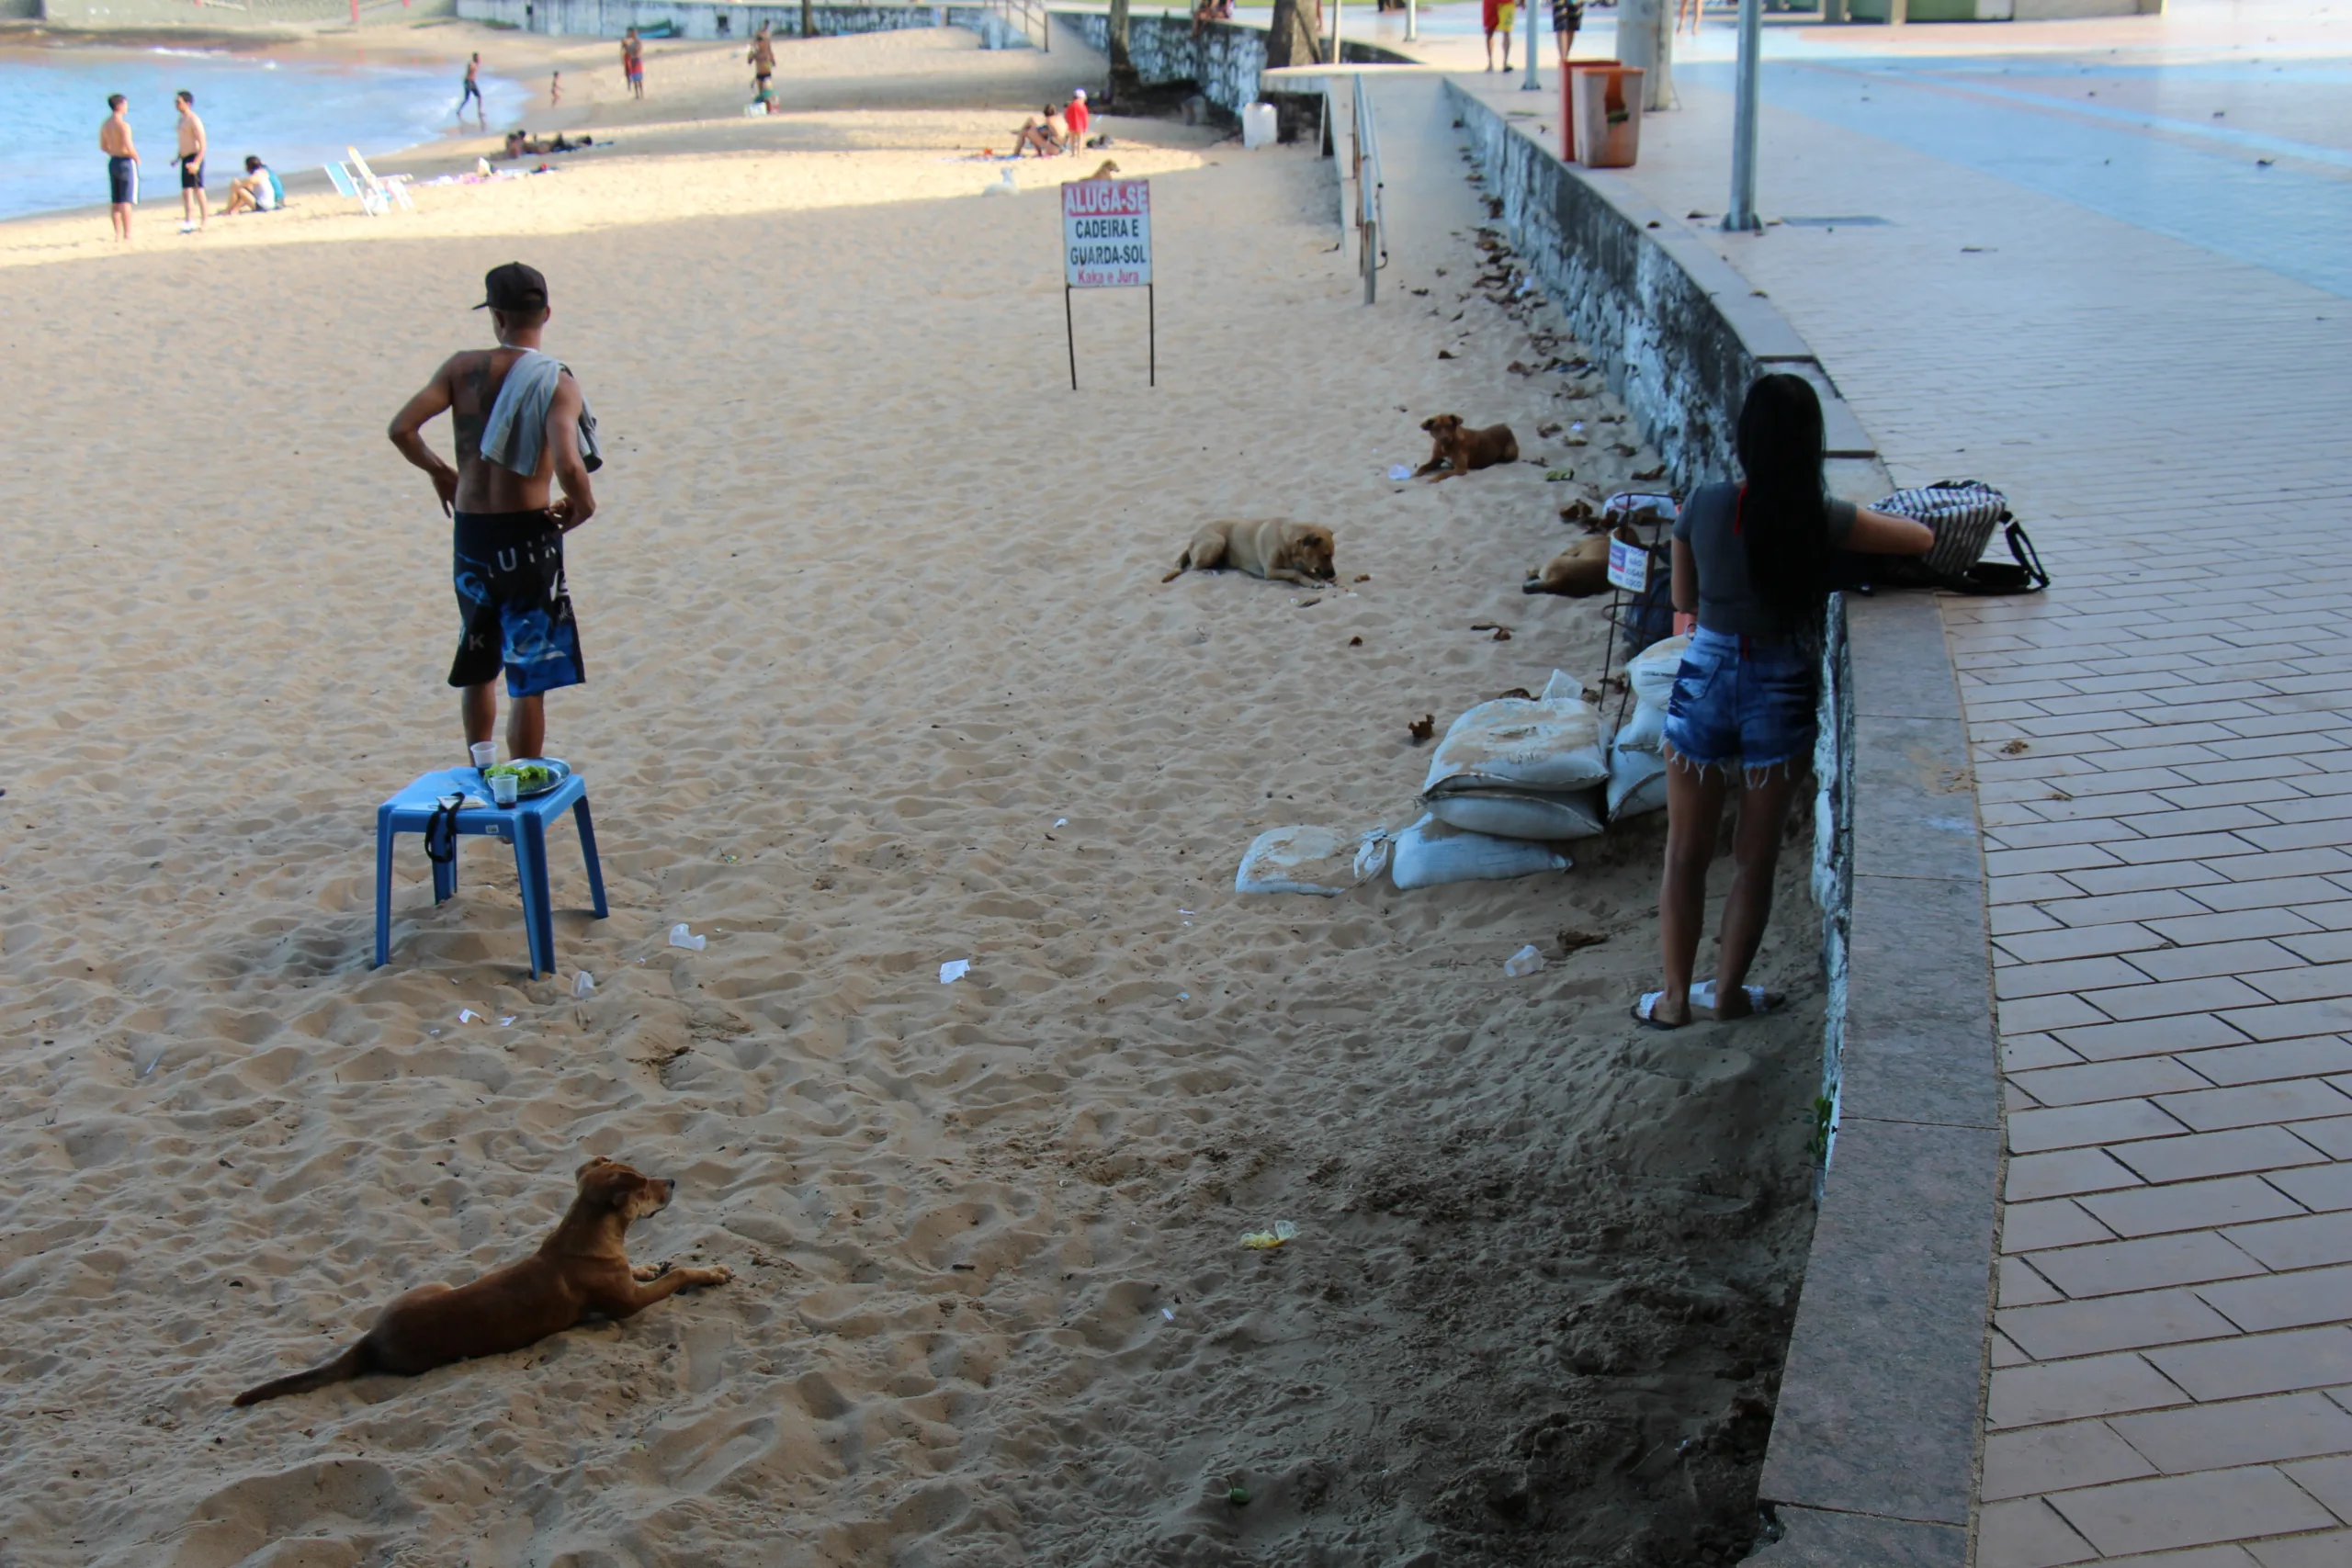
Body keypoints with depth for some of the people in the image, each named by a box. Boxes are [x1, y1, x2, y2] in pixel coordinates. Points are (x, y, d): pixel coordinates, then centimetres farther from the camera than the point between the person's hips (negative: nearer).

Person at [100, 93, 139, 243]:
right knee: (126, 202, -7)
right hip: (126, 162, -8)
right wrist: (137, 158, -7)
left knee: (116, 202, 11)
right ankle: (127, 236, -9)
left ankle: (118, 234, 15)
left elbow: (103, 147, 15)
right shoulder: (123, 125, -17)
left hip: (113, 162, 8)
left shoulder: (105, 125, 8)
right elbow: (129, 147, -24)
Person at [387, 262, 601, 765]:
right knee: (530, 678, 3)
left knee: (478, 667, 22)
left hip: (469, 534, 5)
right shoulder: (556, 382, -12)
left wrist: (440, 472, 12)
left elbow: (402, 429, -6)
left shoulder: (463, 368, -1)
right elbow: (569, 465, -26)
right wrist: (583, 504, -5)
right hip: (526, 537, -4)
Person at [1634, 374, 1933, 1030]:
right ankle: (1728, 991, 26)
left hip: (1704, 686, 1)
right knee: (1756, 858, 15)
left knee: (1685, 854, 13)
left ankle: (1675, 997, 20)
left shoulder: (1705, 507, -11)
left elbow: (1683, 601, 3)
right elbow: (1922, 539, 0)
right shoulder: (1824, 521, -14)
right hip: (1781, 697, -1)